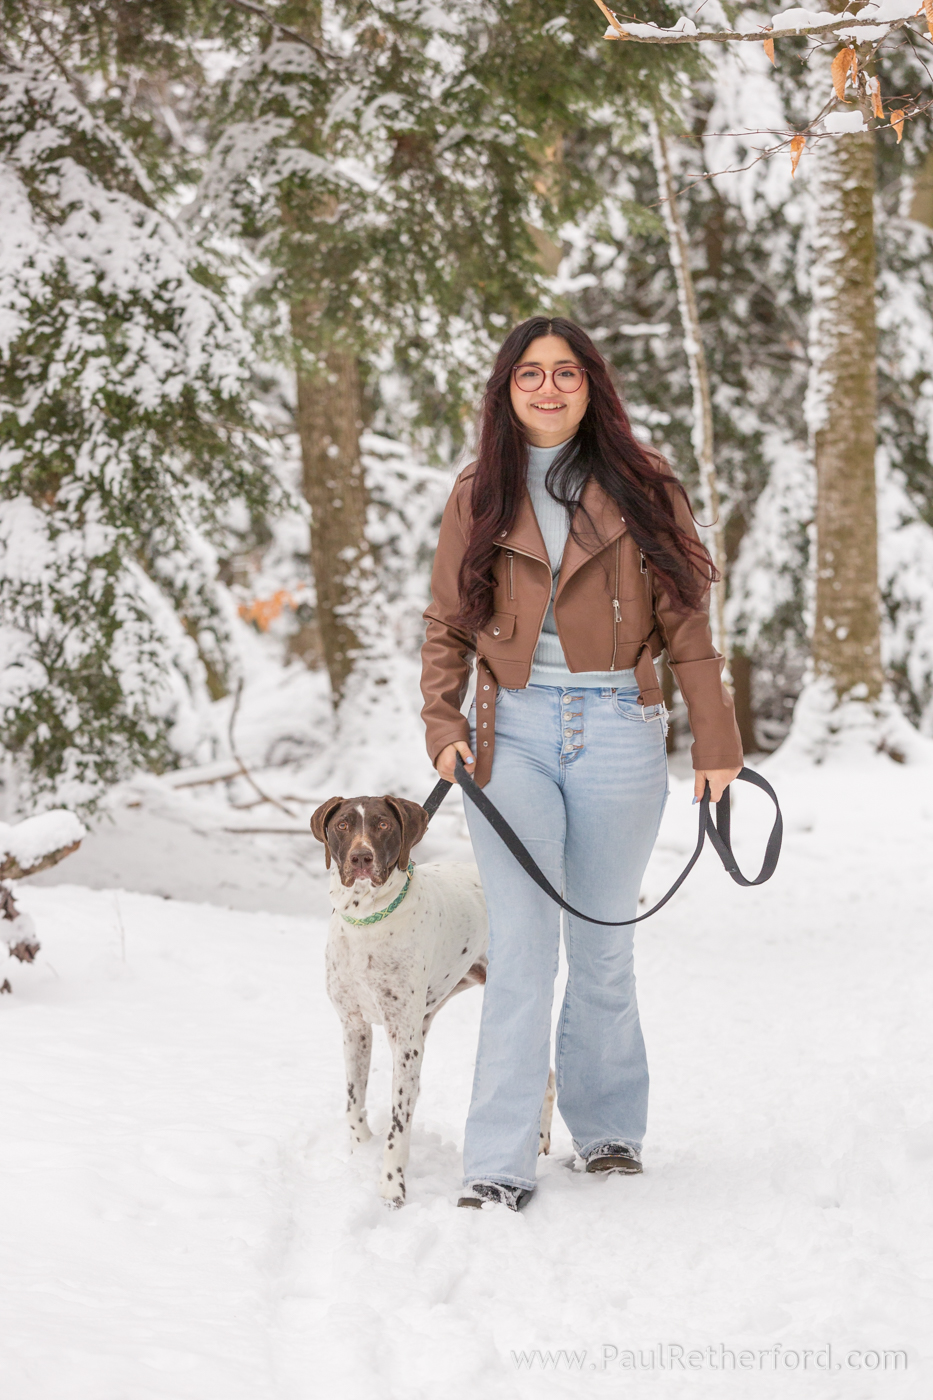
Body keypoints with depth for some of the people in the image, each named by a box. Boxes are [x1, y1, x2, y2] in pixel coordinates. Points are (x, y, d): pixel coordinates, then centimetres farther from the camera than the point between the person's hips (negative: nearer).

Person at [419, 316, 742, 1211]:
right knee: (521, 950, -8)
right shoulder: (478, 496, 8)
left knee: (603, 945, 9)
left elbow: (686, 623, 6)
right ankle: (499, 1165, -8)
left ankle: (608, 1129, 24)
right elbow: (446, 626, 11)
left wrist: (716, 739, 4)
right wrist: (443, 721, -4)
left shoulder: (642, 489, 5)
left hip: (619, 730, 0)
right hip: (513, 731, 0)